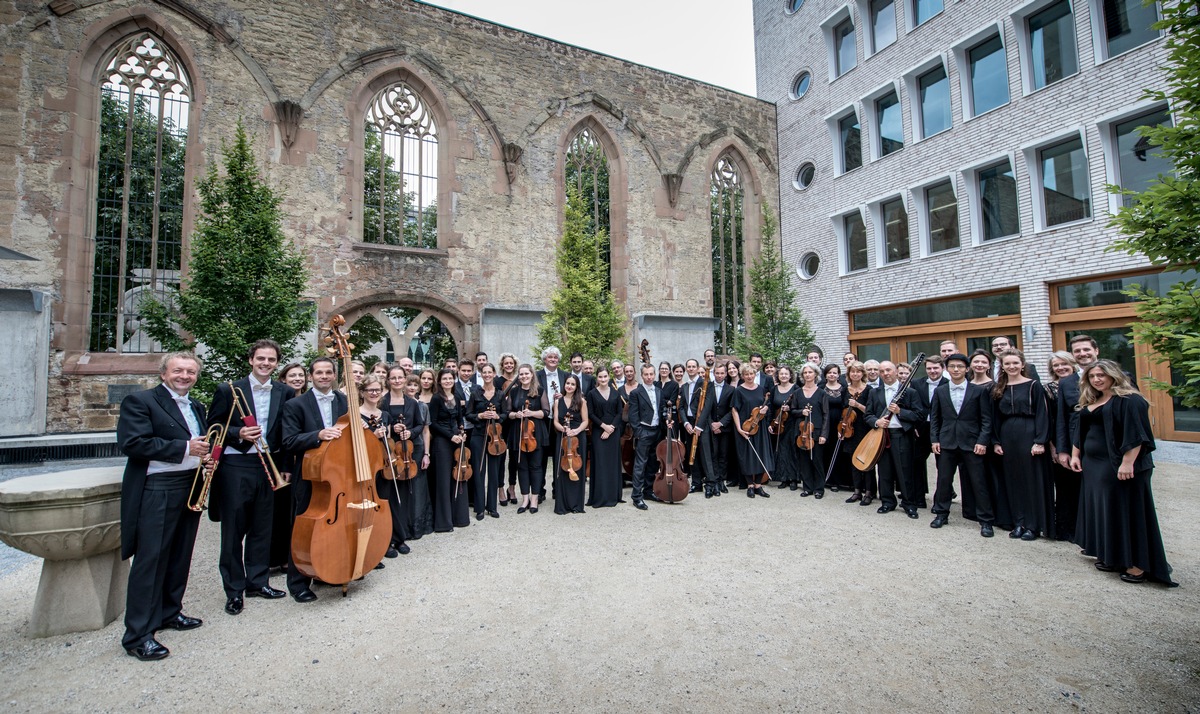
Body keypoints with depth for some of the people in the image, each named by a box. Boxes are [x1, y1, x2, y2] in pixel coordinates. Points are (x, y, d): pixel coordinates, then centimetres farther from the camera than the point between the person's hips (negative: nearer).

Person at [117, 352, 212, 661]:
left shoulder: (197, 406, 15)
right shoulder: (140, 401, -7)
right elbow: (131, 443, -18)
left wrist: (206, 458, 5)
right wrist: (185, 448, -21)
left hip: (191, 489, 7)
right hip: (157, 491, -7)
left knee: (180, 558, 16)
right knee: (150, 560, -3)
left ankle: (170, 612, 30)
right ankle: (138, 634, 7)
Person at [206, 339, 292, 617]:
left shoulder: (285, 393, 4)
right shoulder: (228, 390, -3)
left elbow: (287, 433, 7)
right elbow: (213, 428, 0)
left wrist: (285, 467, 4)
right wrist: (238, 434, -18)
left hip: (268, 467, 3)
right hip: (235, 467, -2)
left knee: (262, 529, 13)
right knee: (233, 531, 6)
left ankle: (258, 582, 28)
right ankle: (234, 590, 20)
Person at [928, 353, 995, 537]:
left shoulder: (979, 390, 1)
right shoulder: (940, 391, 7)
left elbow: (986, 419, -1)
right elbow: (934, 418, 9)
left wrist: (982, 441, -9)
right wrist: (934, 440, 1)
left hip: (971, 443, -2)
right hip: (946, 442, 2)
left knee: (978, 482, 2)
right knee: (943, 480, 8)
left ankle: (985, 520, 14)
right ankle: (941, 513, 23)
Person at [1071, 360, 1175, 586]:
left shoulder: (1129, 400, -11)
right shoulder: (1089, 402, 13)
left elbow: (1136, 435, -18)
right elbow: (1081, 431, 19)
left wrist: (1127, 463, -23)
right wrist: (1075, 455, 14)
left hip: (1120, 466, -8)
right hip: (1093, 465, 8)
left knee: (1128, 511, -2)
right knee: (1102, 510, 13)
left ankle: (1138, 564, 7)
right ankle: (1111, 556, 23)